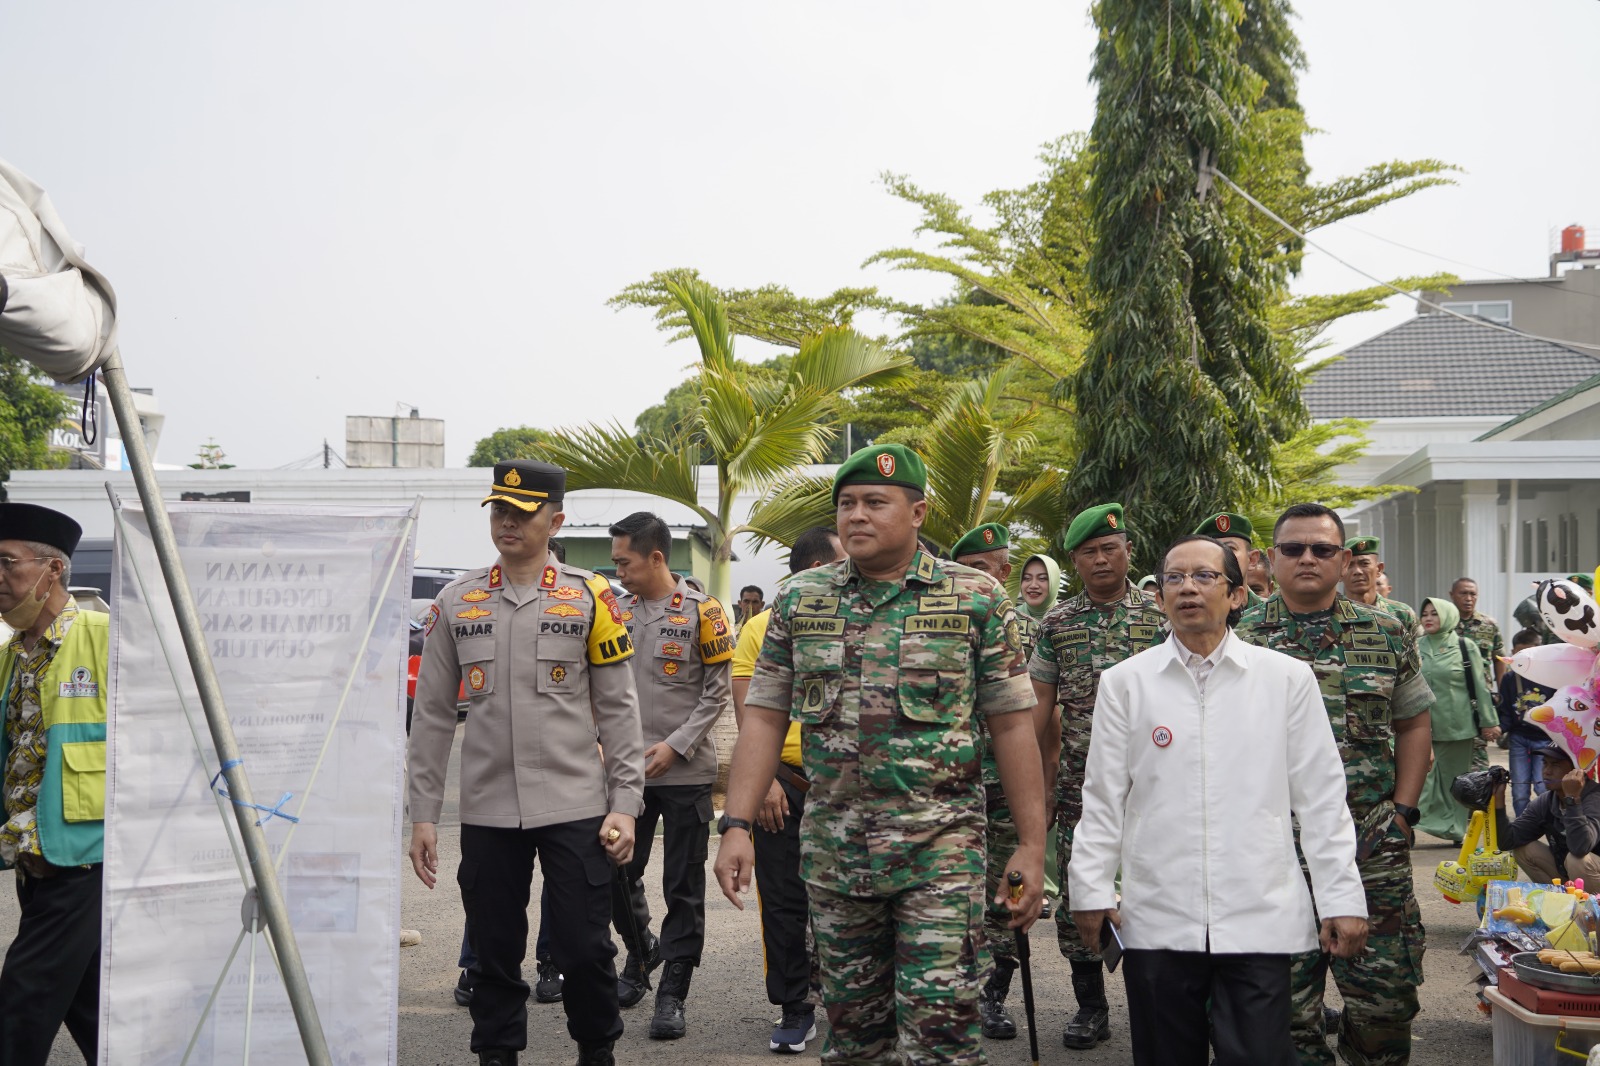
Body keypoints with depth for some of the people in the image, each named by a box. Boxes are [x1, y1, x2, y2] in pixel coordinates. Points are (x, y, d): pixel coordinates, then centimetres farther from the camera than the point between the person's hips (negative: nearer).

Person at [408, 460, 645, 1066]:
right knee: (494, 952, 9)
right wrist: (423, 813, 5)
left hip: (575, 807, -2)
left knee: (584, 949, 2)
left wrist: (625, 804, -5)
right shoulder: (456, 602, 7)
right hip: (487, 811, 2)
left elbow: (619, 710, 1)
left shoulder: (589, 598, 1)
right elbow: (432, 715, 9)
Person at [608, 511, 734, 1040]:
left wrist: (675, 745, -13)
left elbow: (718, 690, -5)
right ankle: (641, 949, 35)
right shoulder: (620, 614, 9)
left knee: (683, 889, 2)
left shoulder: (701, 611, -5)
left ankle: (672, 994, 10)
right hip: (628, 771, 4)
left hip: (685, 773, -4)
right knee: (618, 874, 8)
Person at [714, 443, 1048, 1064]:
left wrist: (1032, 845, -4)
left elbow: (1011, 725, -1)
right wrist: (736, 826, -3)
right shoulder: (799, 600, 7)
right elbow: (764, 717, 6)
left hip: (940, 848, -3)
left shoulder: (976, 598, -1)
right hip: (832, 846, 3)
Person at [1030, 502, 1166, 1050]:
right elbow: (1039, 706, 10)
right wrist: (1039, 776, 7)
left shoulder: (1159, 615, 2)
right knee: (1078, 893, 5)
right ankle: (1090, 1005, 17)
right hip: (1079, 784, 2)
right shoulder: (1057, 623, 7)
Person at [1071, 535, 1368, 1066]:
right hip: (1157, 920, 1)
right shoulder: (1125, 682, 5)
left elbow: (1321, 797, 4)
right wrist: (1091, 888, 3)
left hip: (1259, 920, -1)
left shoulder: (1286, 678, 3)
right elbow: (1102, 798, 7)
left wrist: (1342, 897, 2)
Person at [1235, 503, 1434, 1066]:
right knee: (1284, 1001, 4)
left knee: (1386, 993, 3)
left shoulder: (1389, 635, 7)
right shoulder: (1240, 641, 2)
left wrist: (1402, 812, 4)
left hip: (1372, 846, 1)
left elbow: (1412, 724, 14)